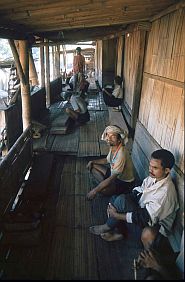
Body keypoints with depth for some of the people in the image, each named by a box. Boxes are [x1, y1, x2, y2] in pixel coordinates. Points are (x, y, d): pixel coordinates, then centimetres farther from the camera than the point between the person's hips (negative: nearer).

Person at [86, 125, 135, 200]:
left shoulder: (121, 154, -35)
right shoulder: (113, 147, -7)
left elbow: (112, 178, -36)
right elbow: (107, 160, 15)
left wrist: (95, 190, -35)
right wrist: (92, 162, 1)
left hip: (125, 183, -9)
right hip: (115, 174, 9)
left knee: (103, 190, -34)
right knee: (92, 166, 6)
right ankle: (105, 184, 6)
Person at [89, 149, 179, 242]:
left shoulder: (164, 192, -32)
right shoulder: (154, 177, -8)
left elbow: (146, 218, -30)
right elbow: (138, 191, 3)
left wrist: (116, 215, -24)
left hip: (154, 226, -8)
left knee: (121, 200, -26)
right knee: (114, 198, 3)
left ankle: (108, 227, 0)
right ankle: (116, 232, 3)